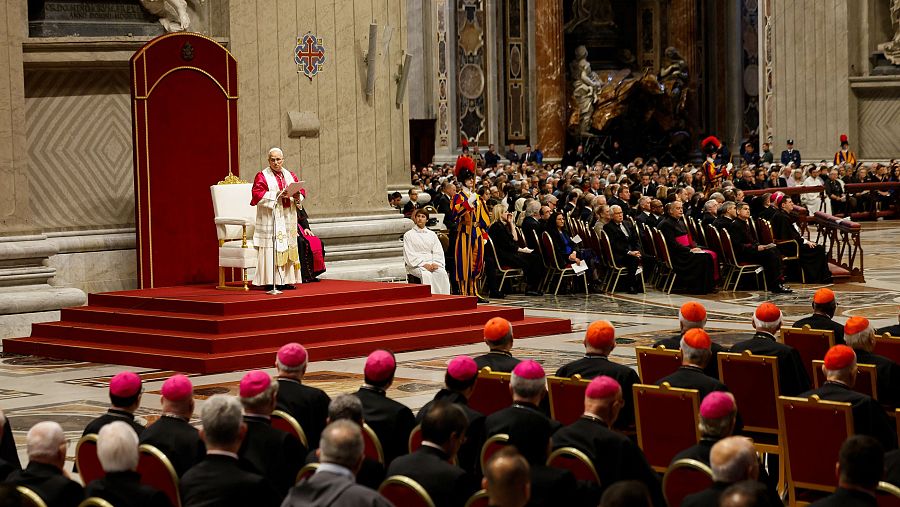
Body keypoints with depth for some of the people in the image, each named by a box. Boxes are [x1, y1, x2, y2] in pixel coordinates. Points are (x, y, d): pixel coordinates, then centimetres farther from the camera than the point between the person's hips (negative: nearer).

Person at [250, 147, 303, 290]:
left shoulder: (290, 176, 16)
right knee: (272, 247, -10)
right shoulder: (262, 176, 1)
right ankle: (270, 281, -10)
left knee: (287, 247, 4)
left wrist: (297, 196, -12)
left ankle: (286, 280, 7)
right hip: (270, 218, -5)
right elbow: (257, 194, -12)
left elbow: (302, 191, 11)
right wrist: (276, 195, -20)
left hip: (287, 218, 5)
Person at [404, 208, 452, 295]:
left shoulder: (432, 234, 20)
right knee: (426, 275, -35)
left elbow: (438, 252, 11)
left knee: (442, 273, -28)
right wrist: (424, 265, -14)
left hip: (431, 263, 3)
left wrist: (435, 263, -10)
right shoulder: (408, 235, 9)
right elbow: (409, 255, -2)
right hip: (416, 265, -3)